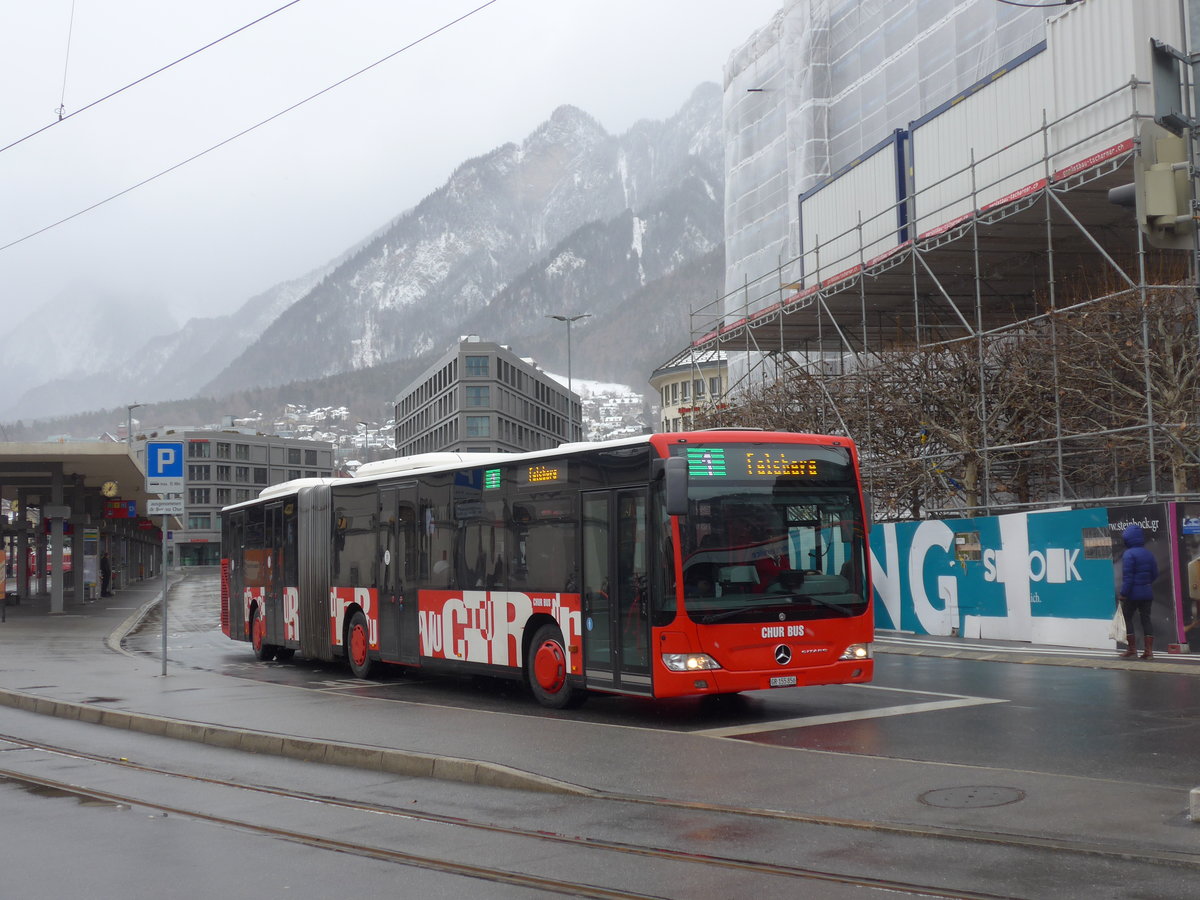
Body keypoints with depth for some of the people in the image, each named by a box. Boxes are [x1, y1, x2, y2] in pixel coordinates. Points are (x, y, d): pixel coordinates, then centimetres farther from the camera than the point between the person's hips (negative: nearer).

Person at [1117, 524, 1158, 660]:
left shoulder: (1128, 554, -15)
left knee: (1127, 618, 6)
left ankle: (1131, 648, 5)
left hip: (1133, 593, -6)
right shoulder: (1149, 554, 8)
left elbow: (1128, 576, -19)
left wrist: (1123, 593, -17)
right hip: (1147, 593, 6)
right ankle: (1148, 650, 5)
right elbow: (1155, 574, 13)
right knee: (1146, 619, 8)